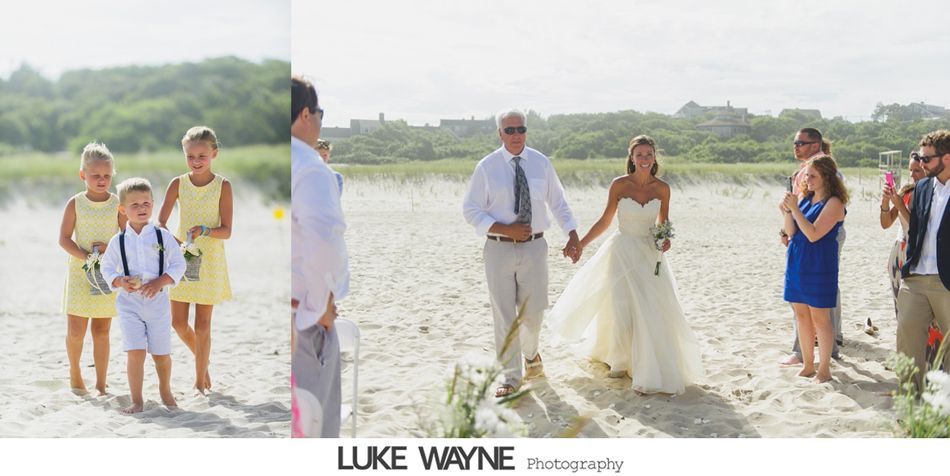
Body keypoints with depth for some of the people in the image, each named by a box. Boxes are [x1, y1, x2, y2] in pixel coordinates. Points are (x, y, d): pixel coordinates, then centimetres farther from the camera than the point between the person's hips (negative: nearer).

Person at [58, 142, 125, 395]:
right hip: (80, 271, -1)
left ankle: (101, 385, 13)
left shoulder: (117, 203, 0)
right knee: (75, 331, -3)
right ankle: (75, 372, 23)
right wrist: (86, 256, -17)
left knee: (102, 332, 6)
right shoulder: (75, 203, -2)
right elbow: (64, 239, -4)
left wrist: (110, 248, -16)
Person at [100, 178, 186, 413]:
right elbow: (107, 268, 9)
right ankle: (137, 400, 1)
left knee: (161, 353, 9)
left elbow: (178, 264, 0)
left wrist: (160, 282, -15)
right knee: (135, 351, -10)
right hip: (129, 302, 0)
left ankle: (165, 390, 36)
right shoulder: (117, 241, 2)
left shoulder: (163, 236, -1)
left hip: (157, 301, 0)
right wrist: (120, 282, -11)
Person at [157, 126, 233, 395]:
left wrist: (204, 231, -27)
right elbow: (160, 223, -4)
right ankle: (203, 359, 32)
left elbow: (226, 231, -8)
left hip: (209, 261, -3)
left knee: (202, 325, 2)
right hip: (181, 258, 3)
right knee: (178, 322, 4)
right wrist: (172, 240, -24)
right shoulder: (178, 184, 1)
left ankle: (200, 382, 13)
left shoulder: (222, 186, -6)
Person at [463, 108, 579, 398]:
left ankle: (530, 352, 41)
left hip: (534, 246, 2)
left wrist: (572, 234, 0)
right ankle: (511, 377, 14)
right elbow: (470, 210, -3)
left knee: (534, 311, 7)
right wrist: (506, 229, -14)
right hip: (499, 248, -1)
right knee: (504, 316, 2)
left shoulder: (541, 163, 4)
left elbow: (558, 202, 12)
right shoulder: (487, 167, -3)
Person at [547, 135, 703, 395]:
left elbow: (664, 223, 9)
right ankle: (619, 361, 29)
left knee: (654, 312, -2)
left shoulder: (662, 188, -2)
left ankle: (650, 370, 13)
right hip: (622, 253, -1)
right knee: (622, 310, 6)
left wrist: (666, 240, -12)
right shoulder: (619, 185, -7)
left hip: (649, 254, 2)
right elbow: (605, 220, 0)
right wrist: (581, 244, -2)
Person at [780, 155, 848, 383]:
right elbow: (791, 232, 6)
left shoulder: (834, 203, -12)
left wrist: (795, 209, -20)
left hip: (819, 266, -7)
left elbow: (813, 234, -20)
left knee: (819, 317, 0)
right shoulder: (803, 197, 9)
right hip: (796, 262, 7)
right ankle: (807, 365, 22)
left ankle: (824, 369, 10)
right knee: (801, 315, 11)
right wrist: (787, 211, -11)